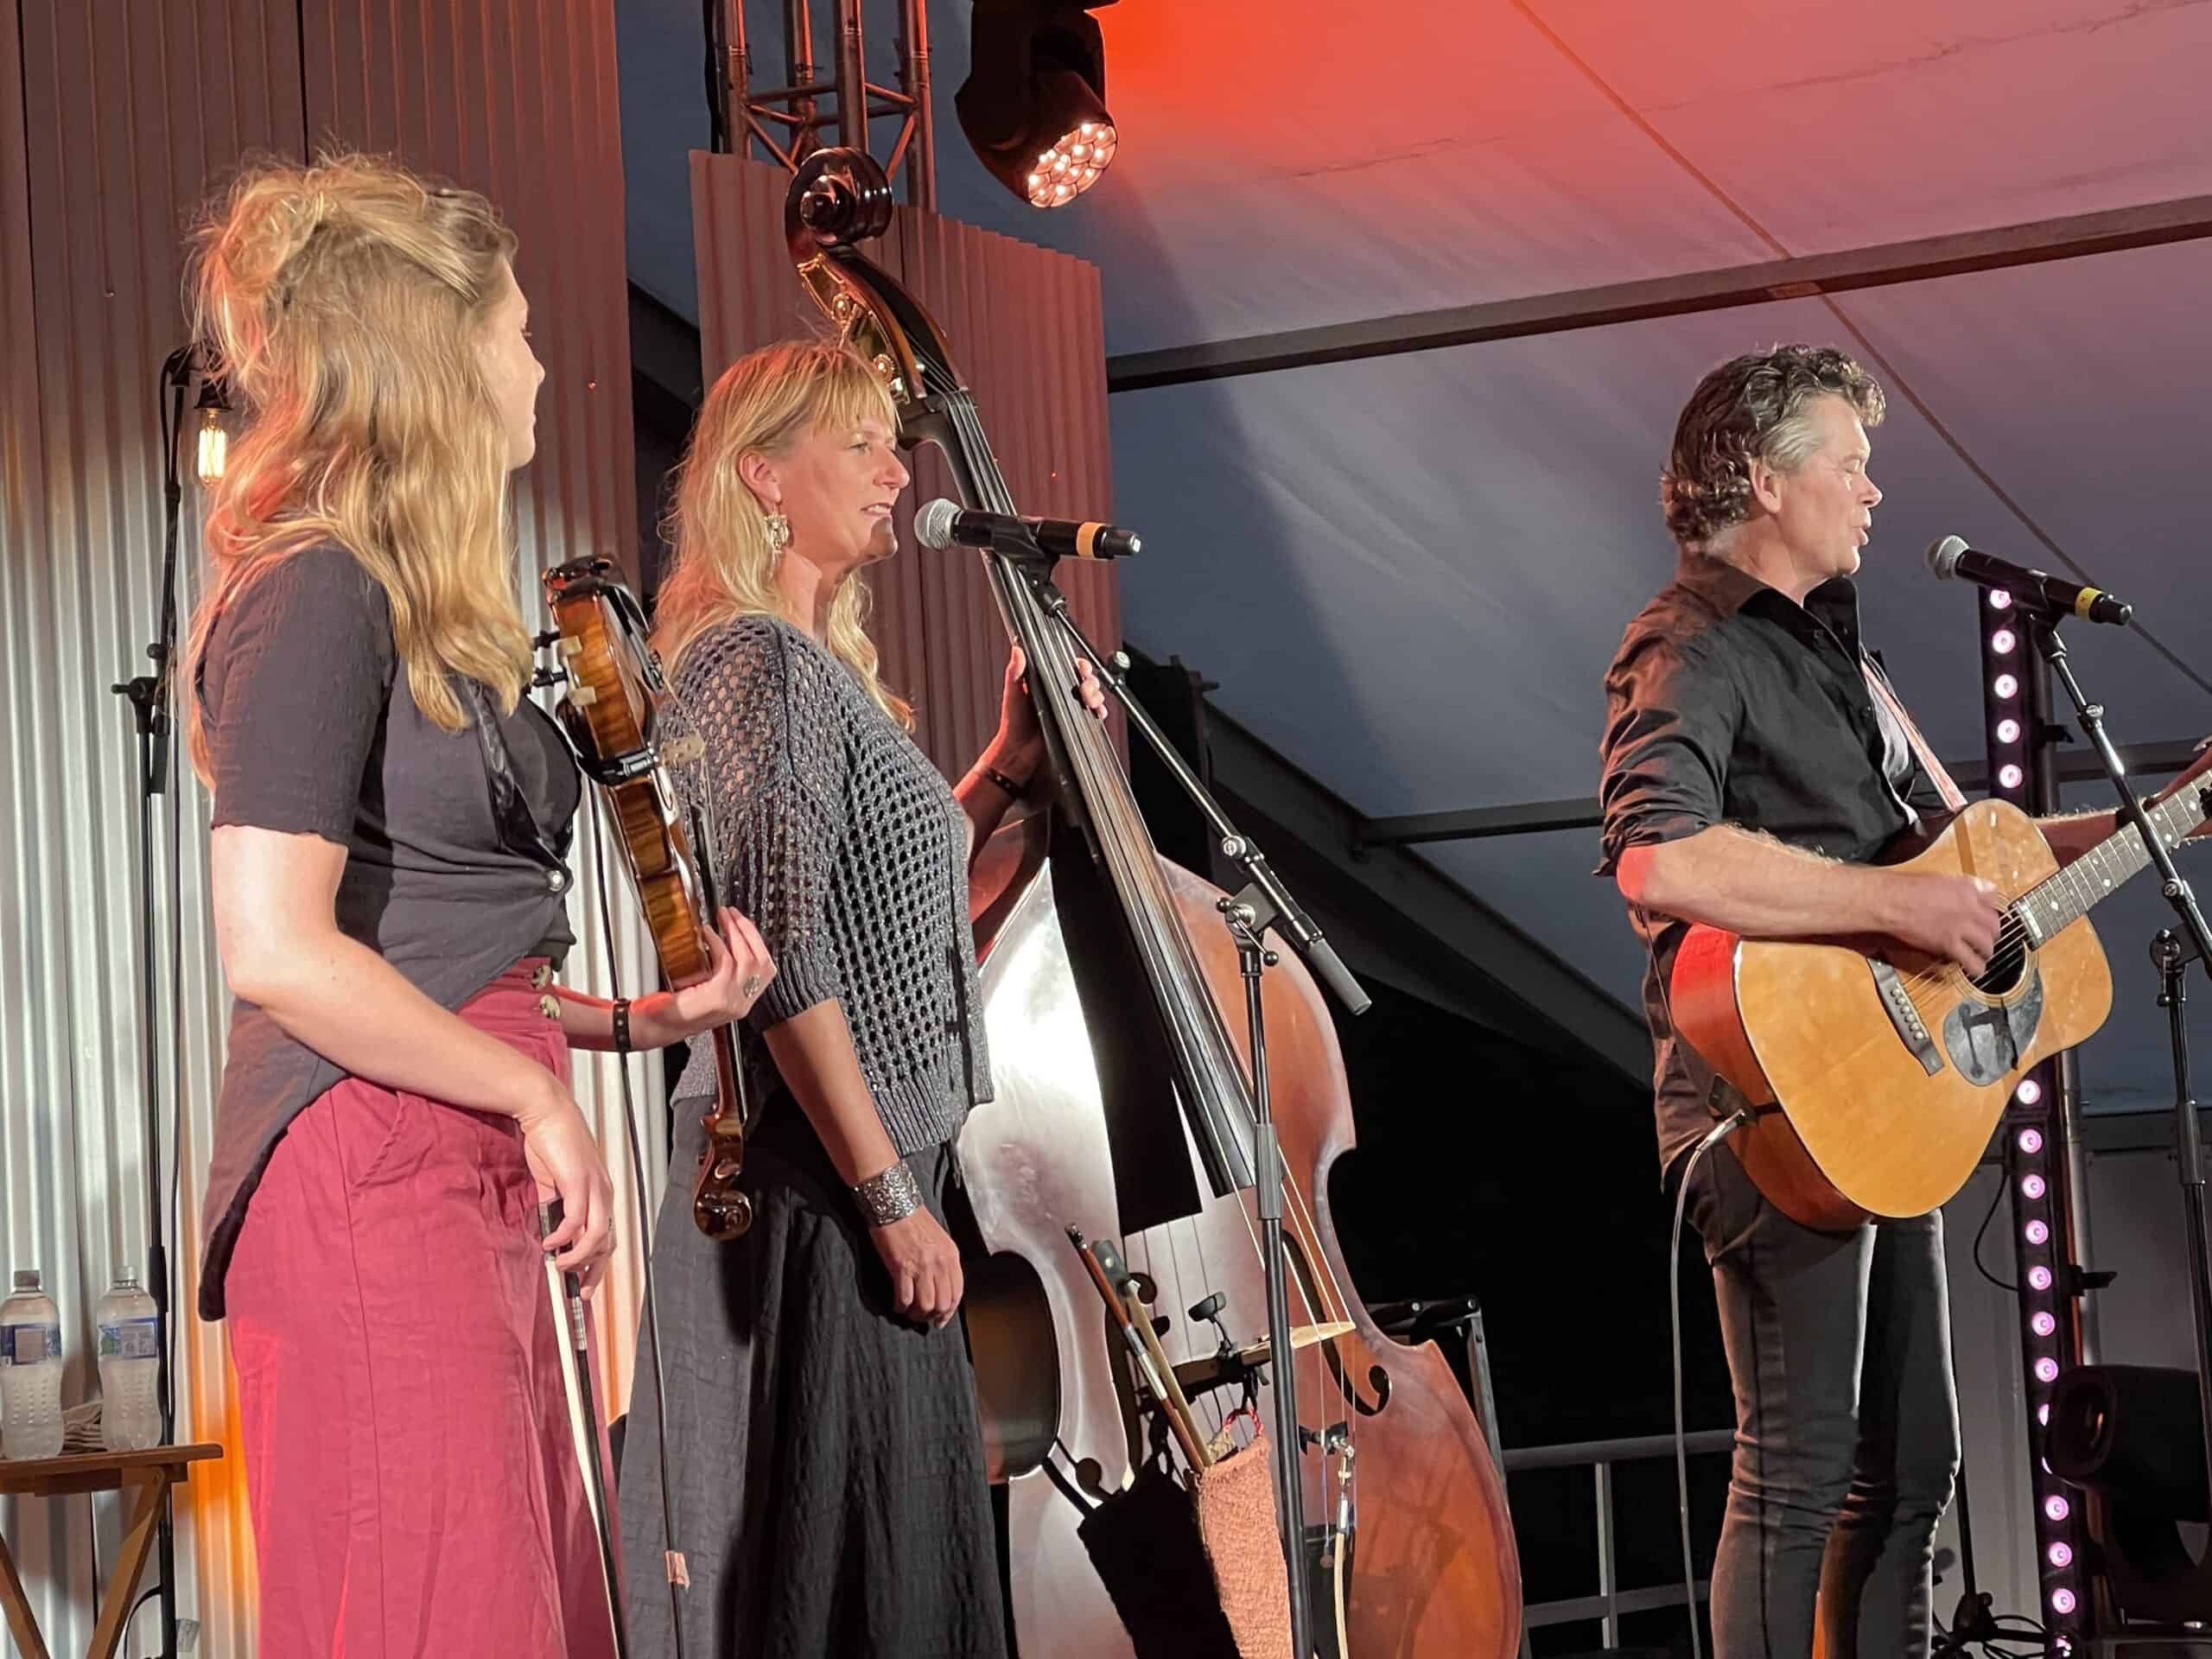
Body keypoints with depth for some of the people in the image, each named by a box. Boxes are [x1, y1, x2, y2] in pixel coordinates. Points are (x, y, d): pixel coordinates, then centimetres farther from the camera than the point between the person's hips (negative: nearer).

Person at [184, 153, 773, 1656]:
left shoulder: (425, 613, 19)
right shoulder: (317, 595, -10)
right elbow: (277, 952, -19)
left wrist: (641, 1018, 10)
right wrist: (538, 1094, -12)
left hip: (471, 1185, 10)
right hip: (369, 1185, -9)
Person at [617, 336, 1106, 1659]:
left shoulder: (817, 665, 17)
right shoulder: (766, 661, -13)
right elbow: (783, 956, -20)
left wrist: (1010, 768, 17)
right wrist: (891, 1196, -21)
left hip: (844, 1186, 10)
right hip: (819, 1198, -10)